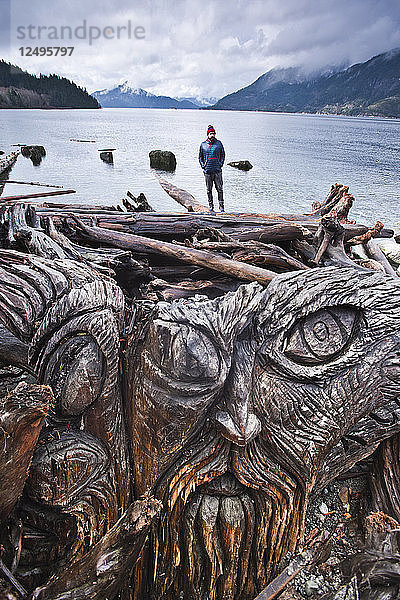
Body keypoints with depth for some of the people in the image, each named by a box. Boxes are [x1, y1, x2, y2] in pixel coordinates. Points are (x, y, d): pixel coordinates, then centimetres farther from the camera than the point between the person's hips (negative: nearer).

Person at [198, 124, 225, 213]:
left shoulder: (219, 143, 7)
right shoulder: (203, 144, 7)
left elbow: (223, 154, 13)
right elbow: (200, 156, 16)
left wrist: (221, 163, 1)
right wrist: (202, 165, 4)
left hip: (217, 170, -1)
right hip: (207, 170, 1)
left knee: (220, 189, -3)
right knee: (209, 190, 4)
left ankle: (221, 206, 2)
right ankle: (211, 206, 12)